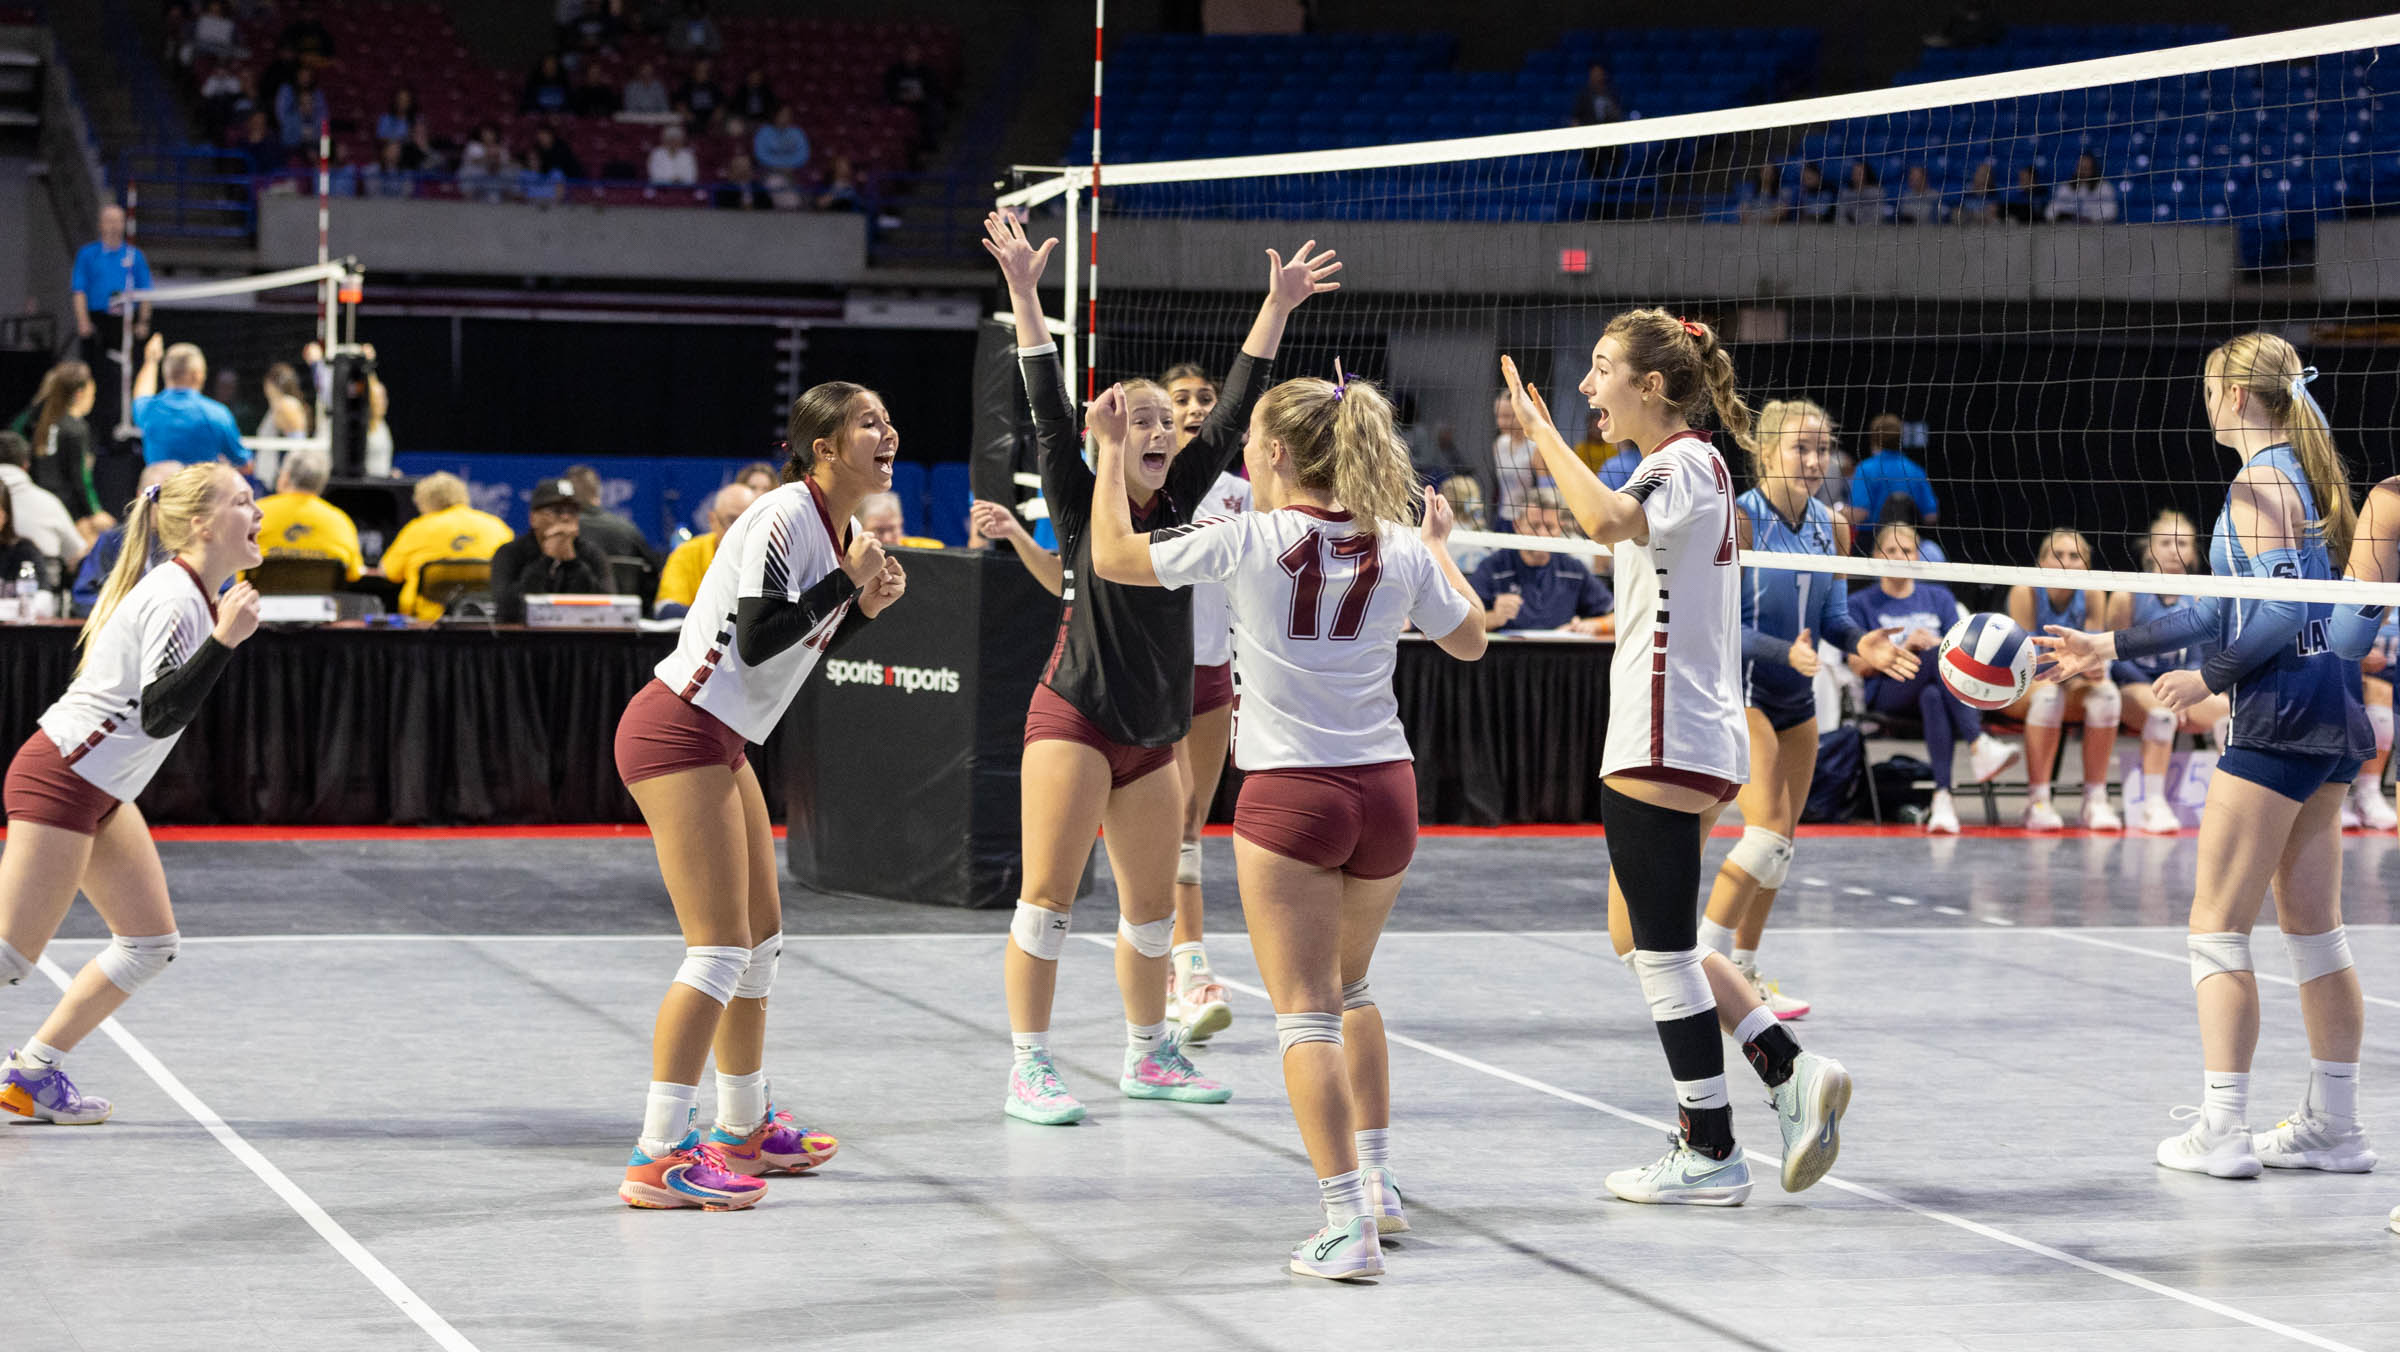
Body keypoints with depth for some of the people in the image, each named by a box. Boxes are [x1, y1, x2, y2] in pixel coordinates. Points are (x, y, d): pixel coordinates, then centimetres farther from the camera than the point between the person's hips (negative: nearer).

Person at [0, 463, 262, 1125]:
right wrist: (224, 641, -32)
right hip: (59, 780, -10)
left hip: (101, 790, 10)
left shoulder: (192, 593, 10)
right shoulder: (175, 601, -20)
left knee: (152, 943, 6)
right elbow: (160, 715, -27)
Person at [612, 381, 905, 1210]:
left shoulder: (844, 532, 12)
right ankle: (657, 1158, -14)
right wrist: (844, 585, -18)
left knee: (761, 938, 17)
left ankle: (745, 1128, 30)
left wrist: (864, 608, 5)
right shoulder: (785, 518, -17)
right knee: (720, 949, -13)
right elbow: (756, 637, -24)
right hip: (677, 732, -10)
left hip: (721, 742, 10)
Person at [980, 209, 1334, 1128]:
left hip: (1154, 734, 6)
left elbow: (1232, 413, 7)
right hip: (1074, 721, -5)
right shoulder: (1080, 505, -5)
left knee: (1152, 907, 12)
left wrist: (1277, 307, 5)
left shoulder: (1177, 502, 7)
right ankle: (1029, 1068, -4)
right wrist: (1024, 294, -21)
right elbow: (1049, 411, -14)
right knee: (1048, 896, -8)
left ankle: (1149, 1055, 25)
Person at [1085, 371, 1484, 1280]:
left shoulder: (1246, 542, -10)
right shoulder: (1400, 551, 1)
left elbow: (1112, 557, 3)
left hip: (1290, 795, -5)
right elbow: (1469, 641, 17)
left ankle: (1348, 1224, -12)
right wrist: (1441, 548, 31)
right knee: (1350, 987, 26)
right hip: (1386, 790, 5)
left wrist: (1112, 455, 15)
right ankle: (1376, 1180, 29)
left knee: (1307, 1013, -3)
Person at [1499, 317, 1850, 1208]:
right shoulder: (1698, 466, 16)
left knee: (1660, 948, -2)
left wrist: (1541, 430, -26)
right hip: (1696, 740, 10)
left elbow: (1607, 522, -36)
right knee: (1642, 937, 15)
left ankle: (1711, 1154, 5)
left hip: (1663, 745, -10)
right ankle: (1793, 1074, 8)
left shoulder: (1680, 466, -14)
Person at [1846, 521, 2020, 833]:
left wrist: (1936, 644, -10)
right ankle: (1978, 746, -55)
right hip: (1887, 694, -3)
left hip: (1938, 685, 3)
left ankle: (1942, 798, -55)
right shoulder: (1861, 603, 15)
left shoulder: (1938, 597, 23)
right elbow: (1859, 666, 4)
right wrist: (1904, 648, -11)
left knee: (1934, 697, -39)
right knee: (1937, 659, -37)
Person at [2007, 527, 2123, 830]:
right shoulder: (2026, 592, -16)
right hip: (2020, 686, -3)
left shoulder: (2092, 594, -7)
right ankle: (2037, 801, -33)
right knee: (2049, 693, -36)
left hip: (2074, 688, 3)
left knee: (2107, 693, -27)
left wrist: (2093, 671, -33)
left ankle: (2096, 799, -22)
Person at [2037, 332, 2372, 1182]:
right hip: (2333, 718, 9)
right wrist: (2111, 648, 21)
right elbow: (2225, 604, 19)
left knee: (2217, 927, -4)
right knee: (2313, 927, 12)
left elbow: (2281, 614, -21)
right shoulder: (2305, 475, 16)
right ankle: (2335, 1127, 14)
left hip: (2281, 717, -9)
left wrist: (2211, 680, -9)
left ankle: (2222, 1130, -6)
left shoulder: (2259, 483, -12)